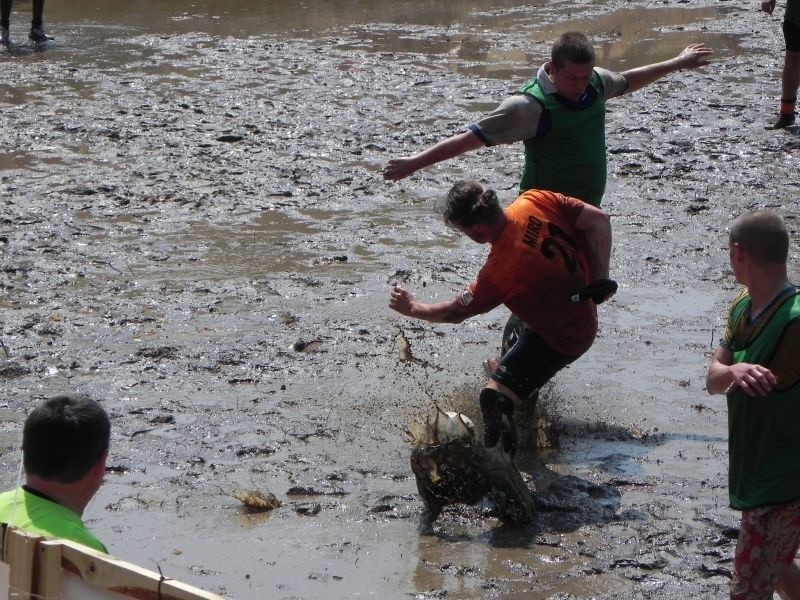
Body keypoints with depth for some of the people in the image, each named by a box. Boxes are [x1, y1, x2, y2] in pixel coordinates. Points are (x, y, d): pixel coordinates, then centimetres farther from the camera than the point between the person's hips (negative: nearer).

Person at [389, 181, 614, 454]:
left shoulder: (498, 271, -30)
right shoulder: (536, 201, -17)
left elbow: (457, 312, -14)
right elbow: (599, 220, -13)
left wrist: (414, 309, 3)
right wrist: (599, 276, -8)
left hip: (562, 341, -8)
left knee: (495, 396, -12)